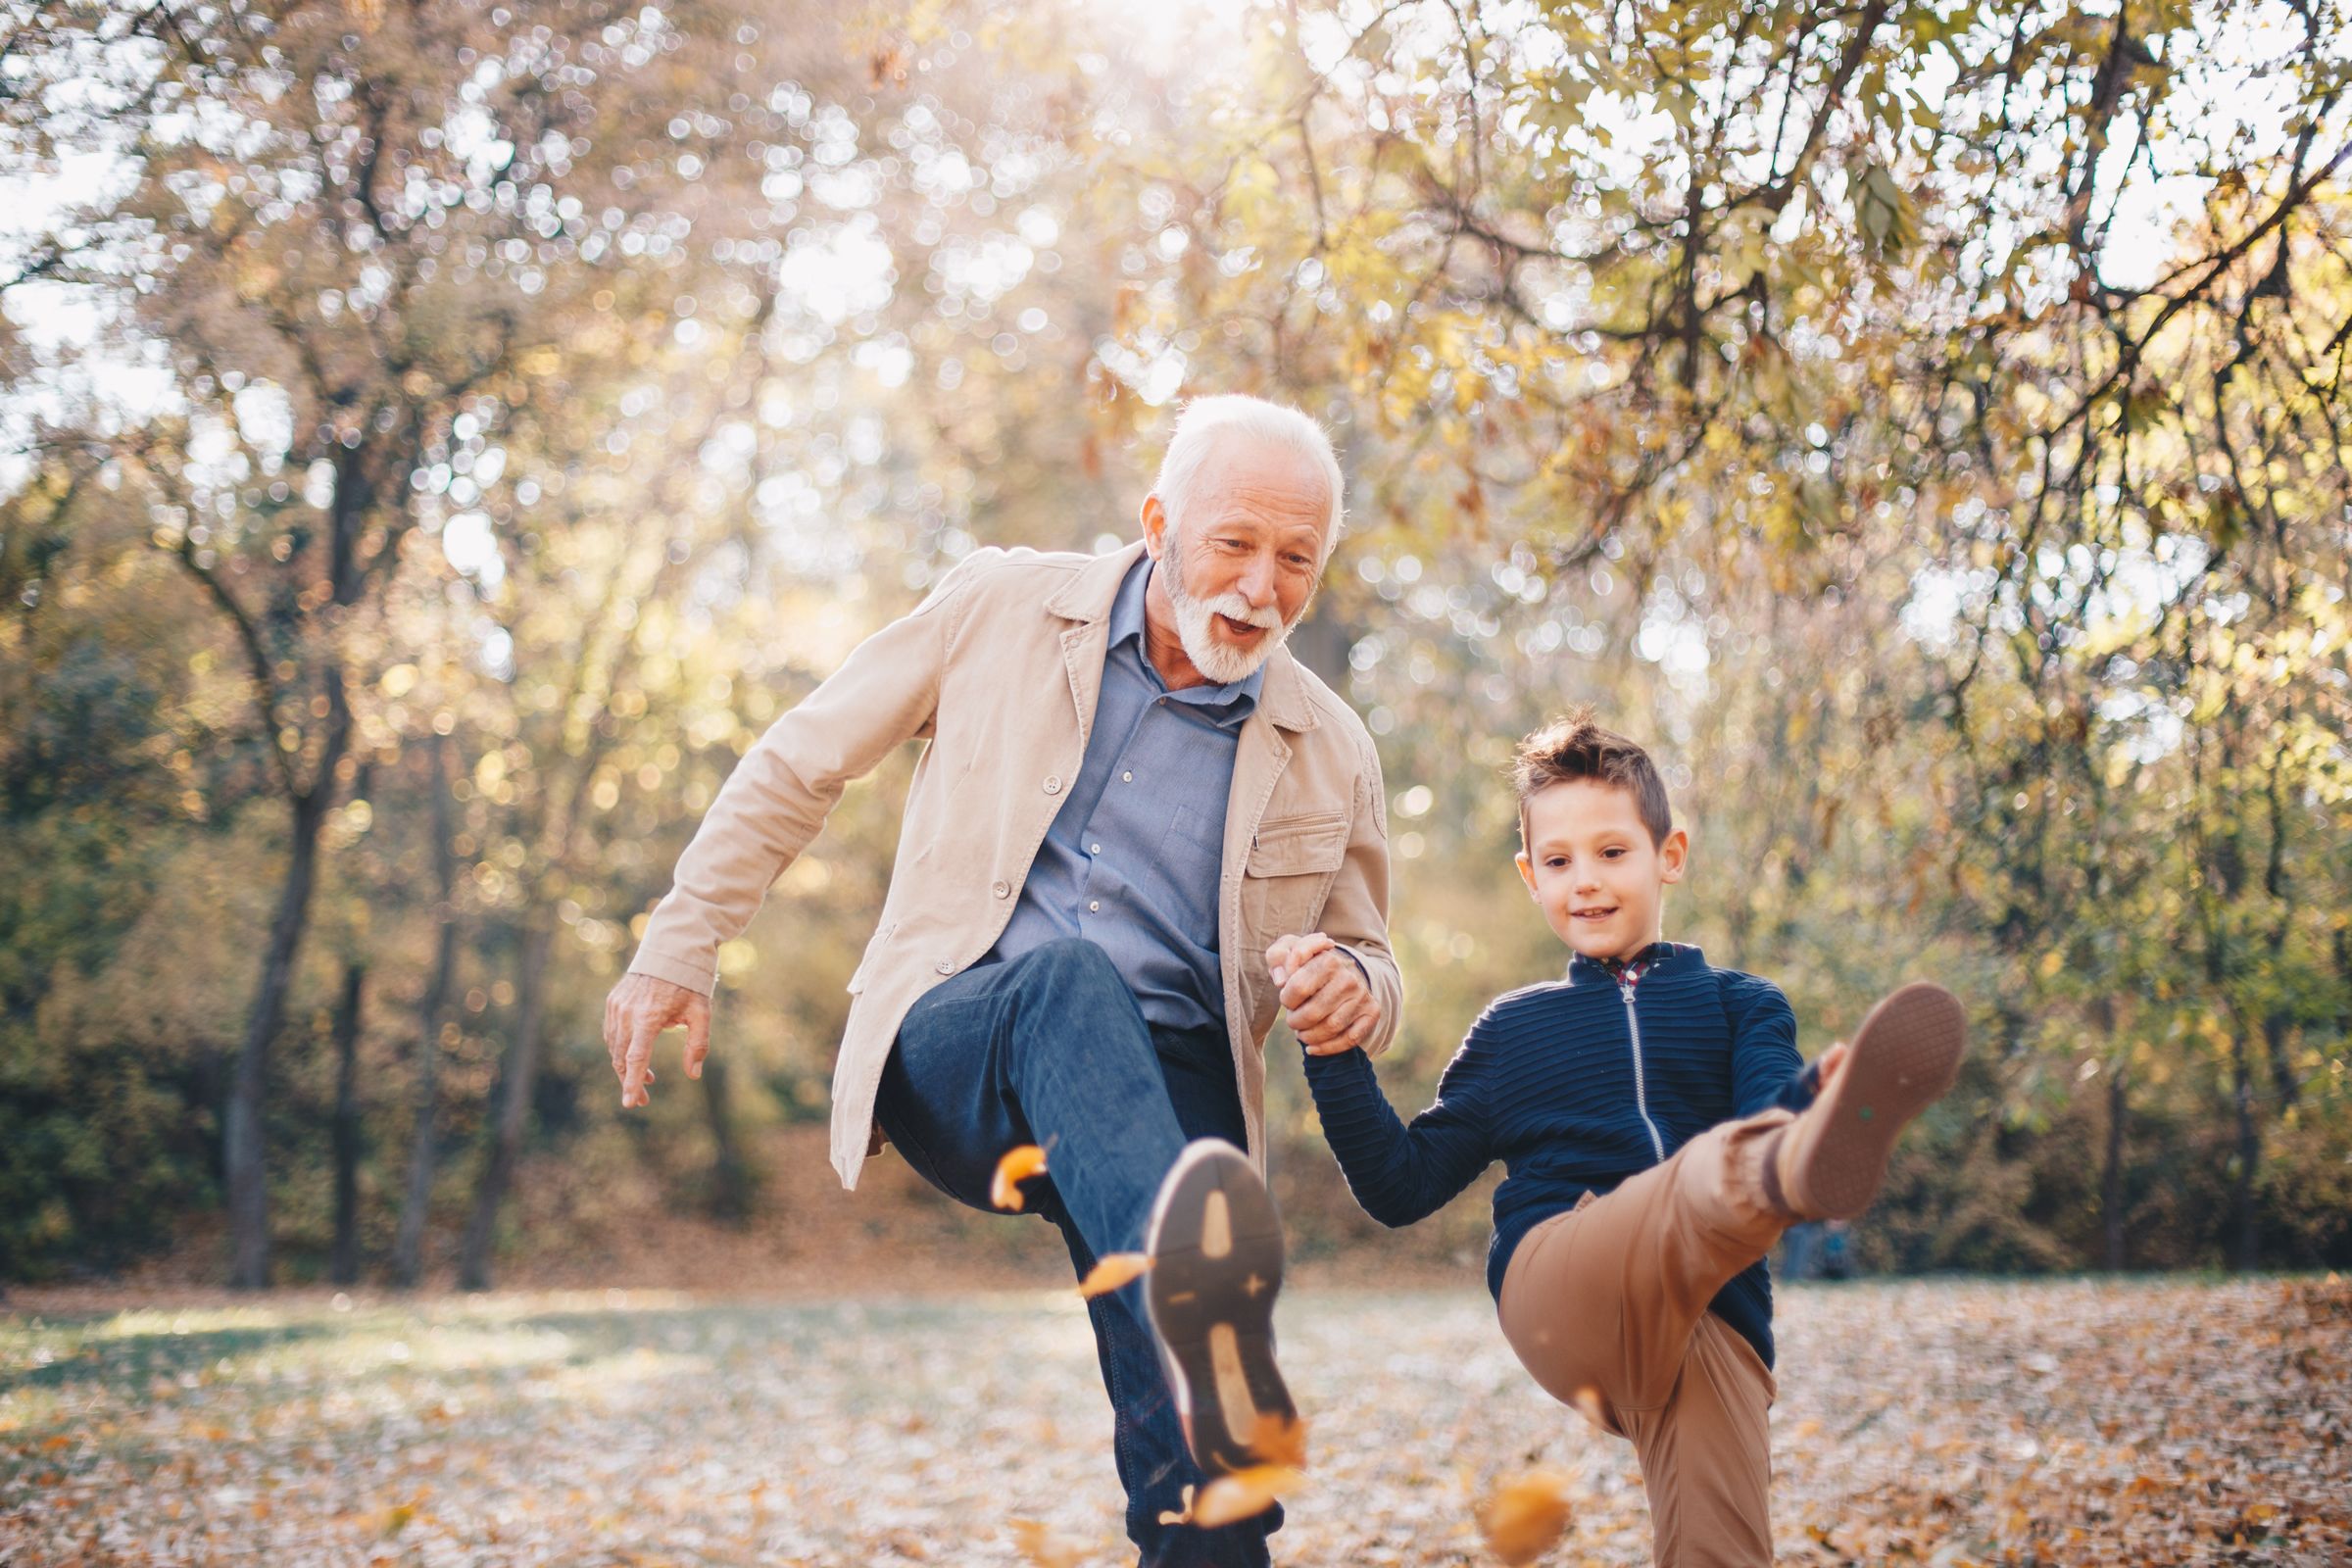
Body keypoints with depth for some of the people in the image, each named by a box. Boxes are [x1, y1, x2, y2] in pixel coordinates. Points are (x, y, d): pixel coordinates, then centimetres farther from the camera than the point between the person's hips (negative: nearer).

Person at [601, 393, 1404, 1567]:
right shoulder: (1001, 610, 5)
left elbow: (1367, 960, 21)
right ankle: (1195, 1300, -67)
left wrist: (1355, 991, -5)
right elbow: (799, 766, 13)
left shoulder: (1329, 755, 10)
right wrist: (680, 947, 9)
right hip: (955, 1052, -2)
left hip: (1161, 1087, 3)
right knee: (1069, 973, -41)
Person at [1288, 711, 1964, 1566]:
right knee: (1709, 1169, -37)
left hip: (1712, 1316, 2)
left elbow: (1767, 1111, -2)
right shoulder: (1513, 1029, 26)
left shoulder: (1736, 1005, 21)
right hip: (1556, 1275, -2)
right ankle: (1803, 1165, -67)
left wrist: (1812, 1098, -27)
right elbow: (1401, 1185, 22)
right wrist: (1334, 1052, 9)